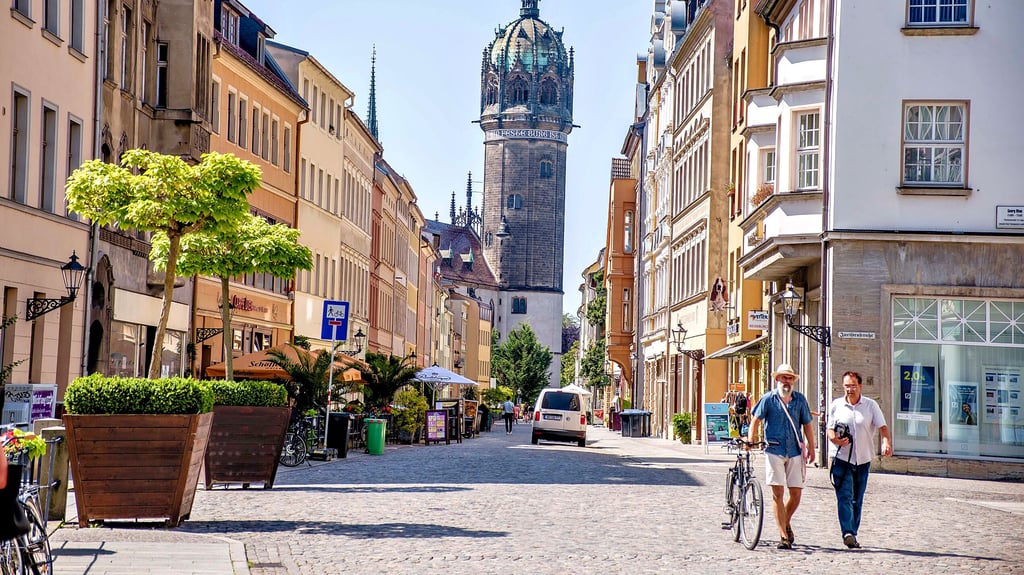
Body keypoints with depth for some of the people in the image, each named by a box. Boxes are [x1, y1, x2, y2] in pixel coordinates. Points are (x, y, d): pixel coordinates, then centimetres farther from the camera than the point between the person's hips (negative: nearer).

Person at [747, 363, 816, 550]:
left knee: (796, 493, 3)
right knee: (778, 493, -5)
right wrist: (751, 438, -16)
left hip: (795, 452, 3)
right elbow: (756, 419, -2)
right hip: (774, 451, -3)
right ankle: (783, 536, -1)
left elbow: (807, 424, 14)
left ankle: (786, 523, 31)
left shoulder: (800, 399, 9)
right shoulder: (768, 399, 1)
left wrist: (811, 447, 9)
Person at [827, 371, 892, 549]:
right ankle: (848, 533, -24)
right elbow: (829, 429, 9)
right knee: (844, 497, -15)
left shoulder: (871, 405, 3)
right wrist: (835, 439, -14)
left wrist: (887, 442, -22)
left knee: (857, 500, 9)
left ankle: (853, 533, 18)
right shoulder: (836, 405, 5)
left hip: (863, 459, 2)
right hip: (842, 458, -2)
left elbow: (882, 426, -2)